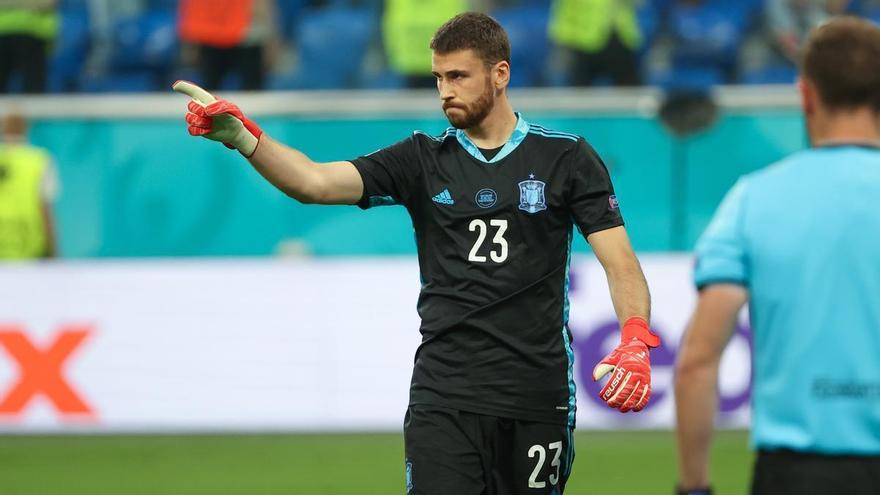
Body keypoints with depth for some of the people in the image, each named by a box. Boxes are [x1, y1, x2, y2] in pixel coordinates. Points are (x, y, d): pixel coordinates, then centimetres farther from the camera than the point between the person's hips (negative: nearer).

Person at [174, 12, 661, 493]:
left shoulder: (566, 157, 3)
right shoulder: (421, 159, 7)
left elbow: (620, 263, -2)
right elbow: (316, 181, -6)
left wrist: (634, 342, -21)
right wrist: (242, 136, -23)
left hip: (538, 398, 0)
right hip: (444, 396, 1)